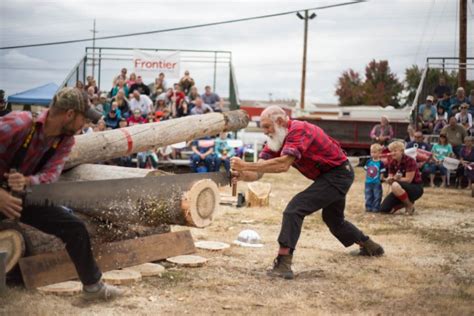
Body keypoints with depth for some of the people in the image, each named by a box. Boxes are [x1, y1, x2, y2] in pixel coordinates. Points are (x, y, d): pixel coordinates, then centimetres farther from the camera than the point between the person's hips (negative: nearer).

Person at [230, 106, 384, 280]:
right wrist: (241, 175, -32)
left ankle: (283, 264, -25)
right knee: (333, 219, 29)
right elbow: (258, 172, -10)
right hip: (337, 176, 10)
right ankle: (369, 246, 51)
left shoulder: (298, 130, -26)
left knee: (295, 209, -22)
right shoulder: (275, 140, 0)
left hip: (338, 174, -10)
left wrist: (245, 165, -41)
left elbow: (283, 164, -40)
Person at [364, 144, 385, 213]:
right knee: (368, 196, 10)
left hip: (377, 183, -4)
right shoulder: (368, 162, 4)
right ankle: (368, 207, 18)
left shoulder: (380, 163, -8)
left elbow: (382, 173, -6)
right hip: (368, 183, 4)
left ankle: (376, 207, 10)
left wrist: (380, 180, -9)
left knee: (377, 196, 3)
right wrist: (366, 178, 5)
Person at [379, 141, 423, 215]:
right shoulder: (392, 163, 1)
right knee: (383, 209, -7)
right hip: (402, 189, 6)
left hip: (415, 188, -6)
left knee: (395, 185, -38)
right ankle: (404, 204, 16)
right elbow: (390, 178, 0)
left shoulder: (409, 161, -18)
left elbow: (408, 179, -21)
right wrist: (389, 180, -23)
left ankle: (410, 205, -15)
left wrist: (395, 179, -24)